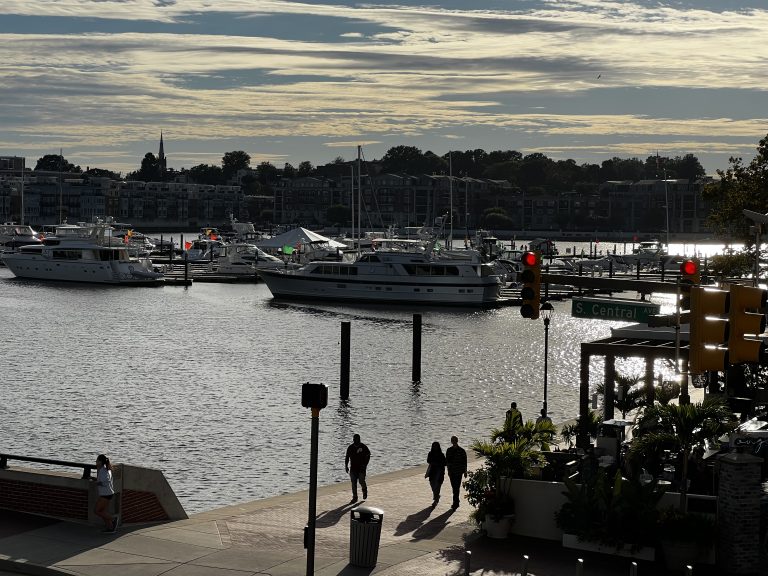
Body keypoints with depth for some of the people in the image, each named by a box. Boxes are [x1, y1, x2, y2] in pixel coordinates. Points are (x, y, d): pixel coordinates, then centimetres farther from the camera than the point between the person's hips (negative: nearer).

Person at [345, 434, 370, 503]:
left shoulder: (363, 447, -5)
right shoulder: (350, 447, 1)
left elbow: (368, 456, 3)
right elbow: (347, 457, 7)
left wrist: (365, 465, -7)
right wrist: (346, 466, -3)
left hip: (361, 467, -2)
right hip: (353, 468, 2)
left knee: (361, 481, -7)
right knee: (353, 483, 2)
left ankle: (364, 490, 27)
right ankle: (354, 498, 11)